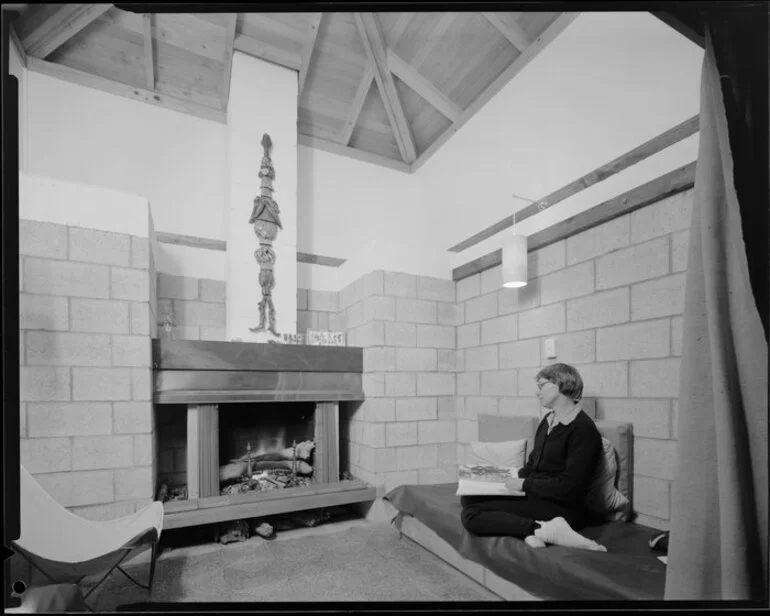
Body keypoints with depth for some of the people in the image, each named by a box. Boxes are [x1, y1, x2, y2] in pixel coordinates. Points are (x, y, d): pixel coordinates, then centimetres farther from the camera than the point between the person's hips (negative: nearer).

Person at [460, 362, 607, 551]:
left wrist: (524, 484, -14)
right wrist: (512, 480, 3)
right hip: (533, 495, 10)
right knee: (468, 497, 1)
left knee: (470, 514, -20)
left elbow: (569, 487, -20)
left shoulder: (583, 429, -15)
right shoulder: (547, 420, 12)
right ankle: (528, 529, -16)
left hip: (561, 509, -10)